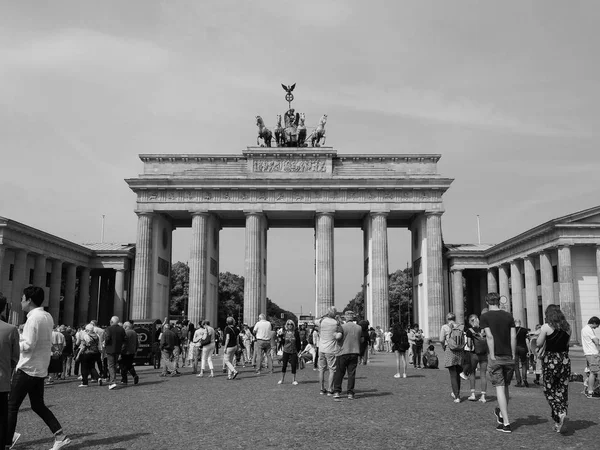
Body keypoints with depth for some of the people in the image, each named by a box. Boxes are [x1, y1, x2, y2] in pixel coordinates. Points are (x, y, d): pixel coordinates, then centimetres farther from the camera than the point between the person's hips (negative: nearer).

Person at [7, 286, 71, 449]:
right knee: (38, 405, 15)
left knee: (12, 406, 6)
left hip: (27, 369, -8)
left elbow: (28, 345, -21)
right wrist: (20, 336, 11)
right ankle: (60, 436, 8)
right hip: (40, 369, 8)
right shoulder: (48, 316, 9)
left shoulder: (34, 318, -17)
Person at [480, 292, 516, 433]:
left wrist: (492, 356, -9)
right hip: (509, 357, 4)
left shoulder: (485, 317, -4)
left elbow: (489, 337, -11)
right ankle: (501, 414, 32)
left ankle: (506, 423, -4)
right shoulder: (508, 316, 6)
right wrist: (513, 355, 5)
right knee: (505, 386, 17)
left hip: (495, 357, -3)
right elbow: (513, 337, 1)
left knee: (500, 387, -2)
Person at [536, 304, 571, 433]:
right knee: (562, 390, 10)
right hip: (565, 359, 4)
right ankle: (558, 423, 11)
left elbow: (539, 344, -5)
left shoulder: (546, 327, -9)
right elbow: (567, 343, 14)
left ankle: (559, 413, -16)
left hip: (550, 360, -4)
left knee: (549, 390, 8)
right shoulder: (567, 327, 4)